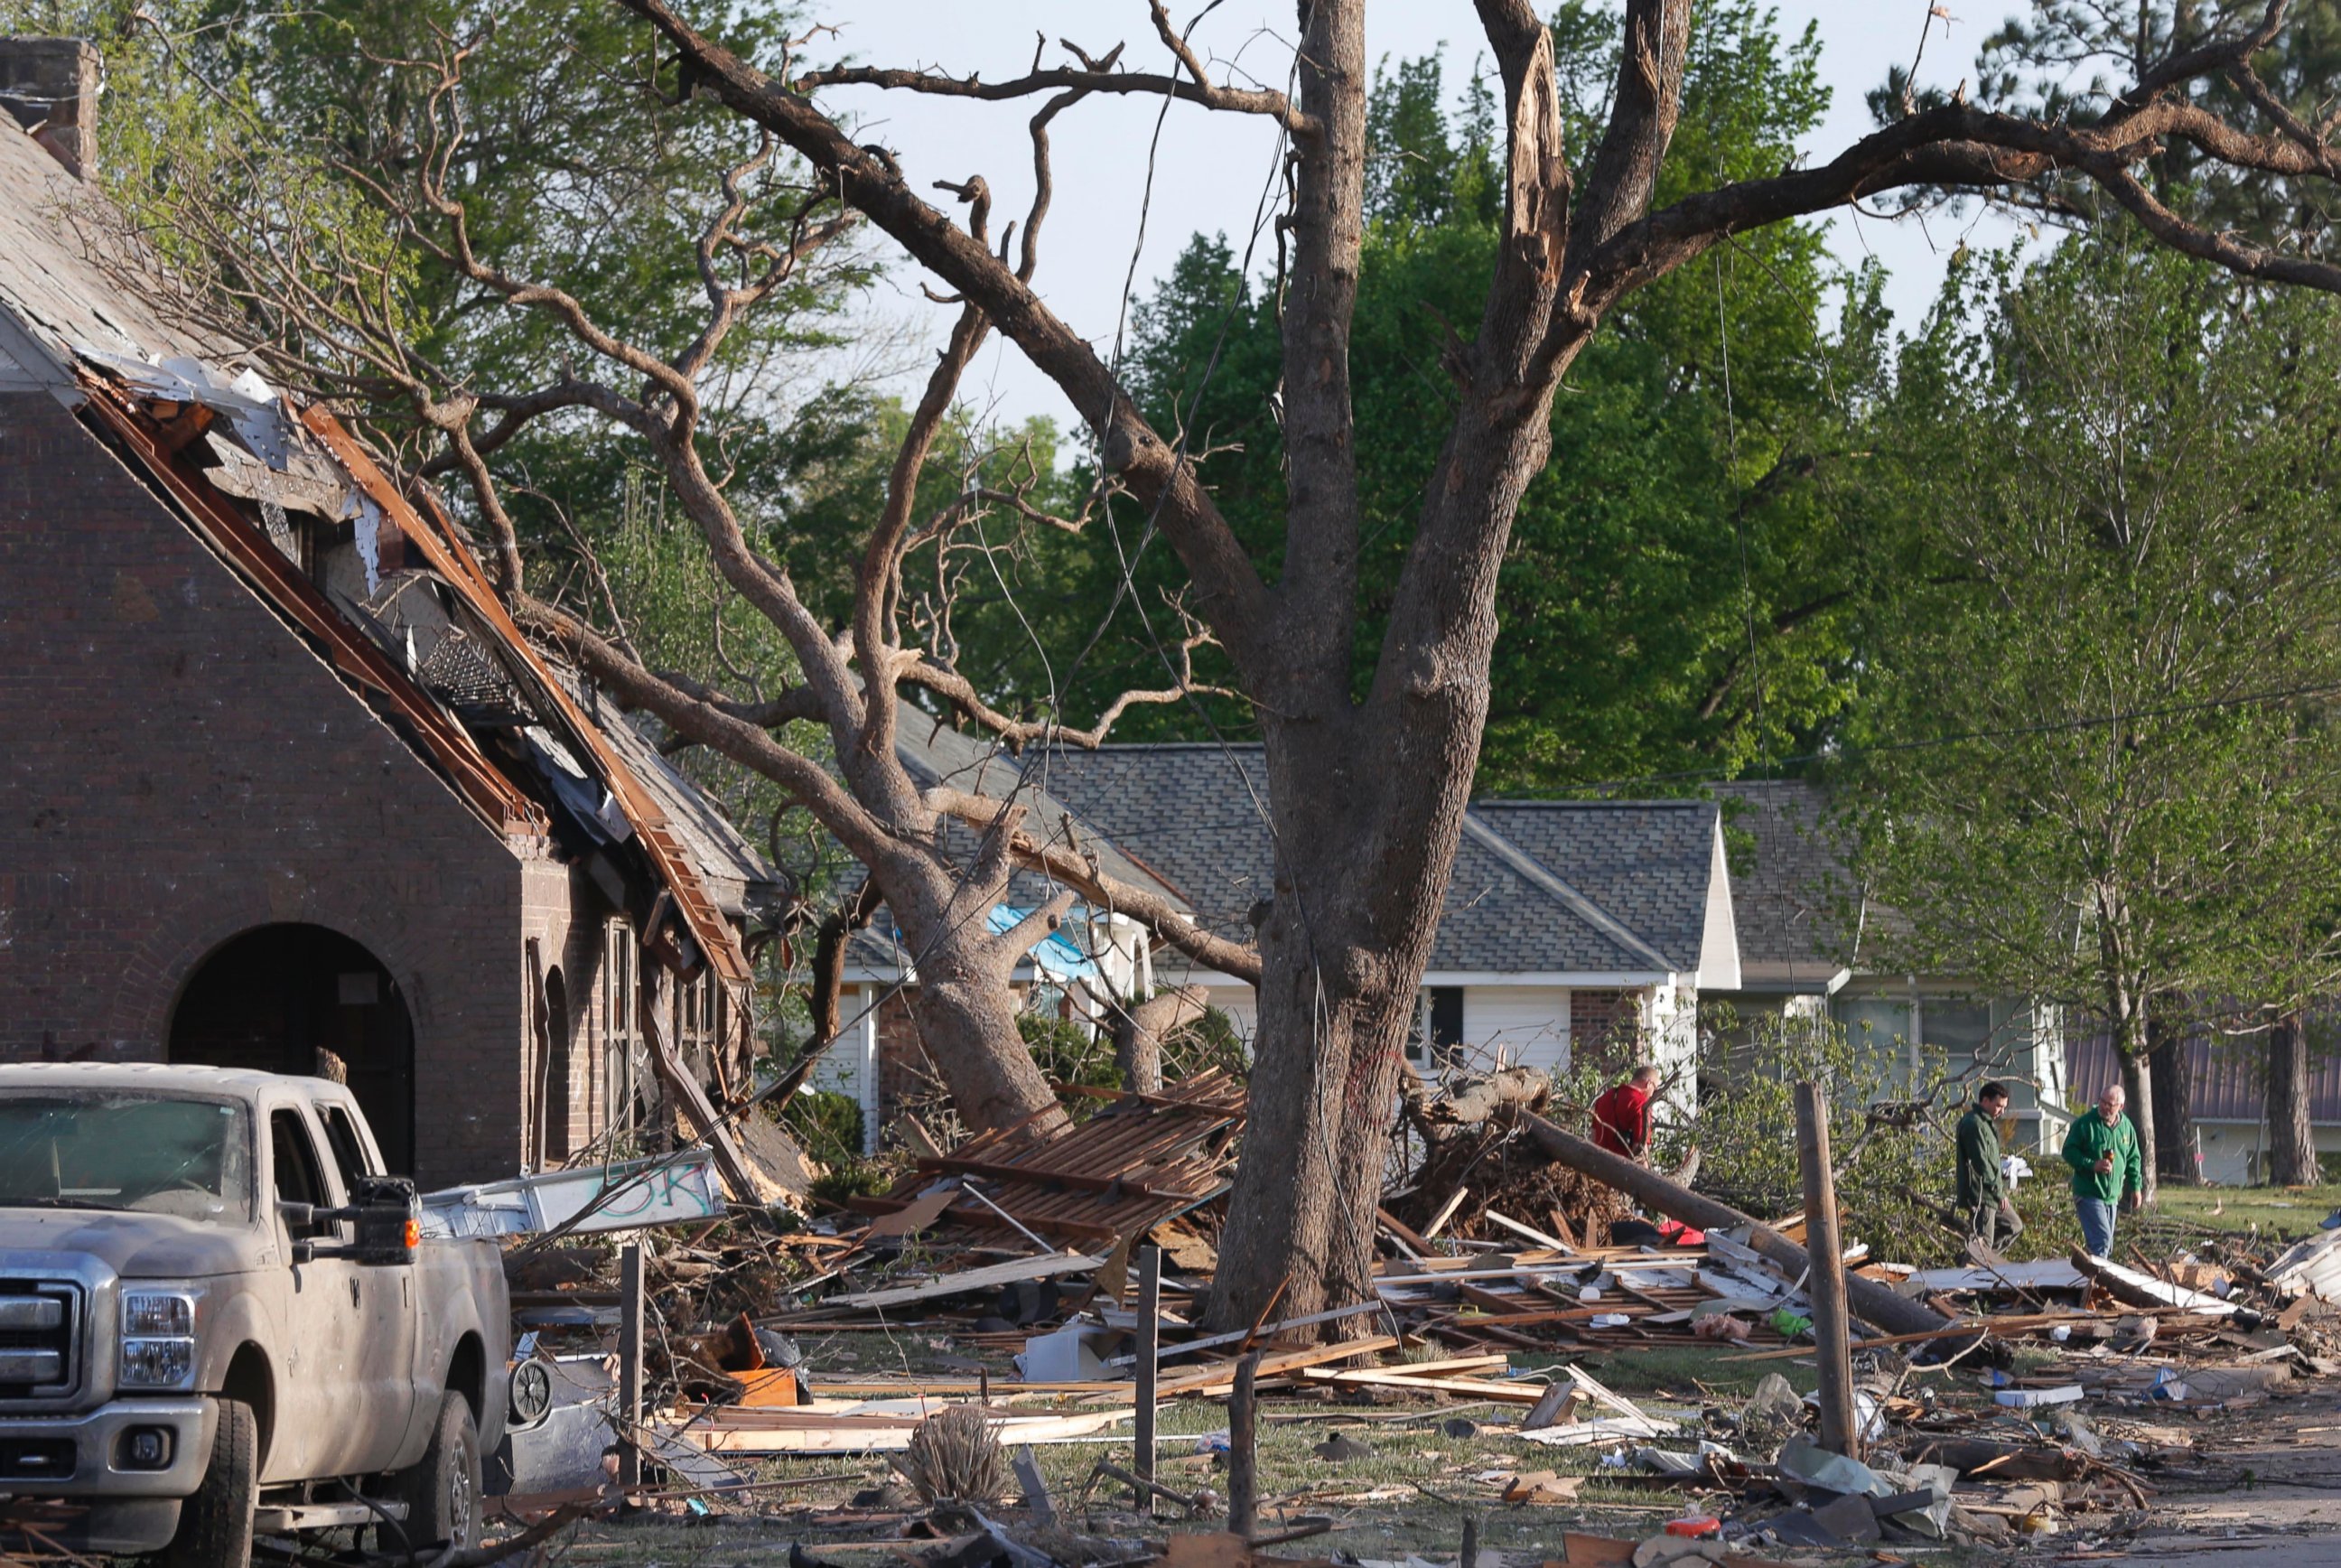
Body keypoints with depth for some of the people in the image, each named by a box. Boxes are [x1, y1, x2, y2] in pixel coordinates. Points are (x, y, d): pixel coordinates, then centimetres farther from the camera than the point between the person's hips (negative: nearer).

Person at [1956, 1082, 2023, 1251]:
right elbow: (1981, 1163, -22)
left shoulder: (1987, 1123, 17)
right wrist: (1998, 1192, -18)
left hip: (1993, 1193, 10)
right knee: (1983, 1242, -8)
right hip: (1980, 1194, -10)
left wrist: (2000, 1189, 15)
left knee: (2014, 1227, 19)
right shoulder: (1974, 1125, -17)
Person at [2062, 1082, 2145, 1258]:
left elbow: (2133, 1159, 18)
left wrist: (2136, 1186, 13)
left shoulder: (2126, 1127, 7)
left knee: (2107, 1246, 13)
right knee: (2102, 1239, -20)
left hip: (2112, 1195, 7)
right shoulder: (2085, 1124, -10)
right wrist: (2092, 1165, -21)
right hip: (2089, 1194, -7)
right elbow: (2069, 1152, -9)